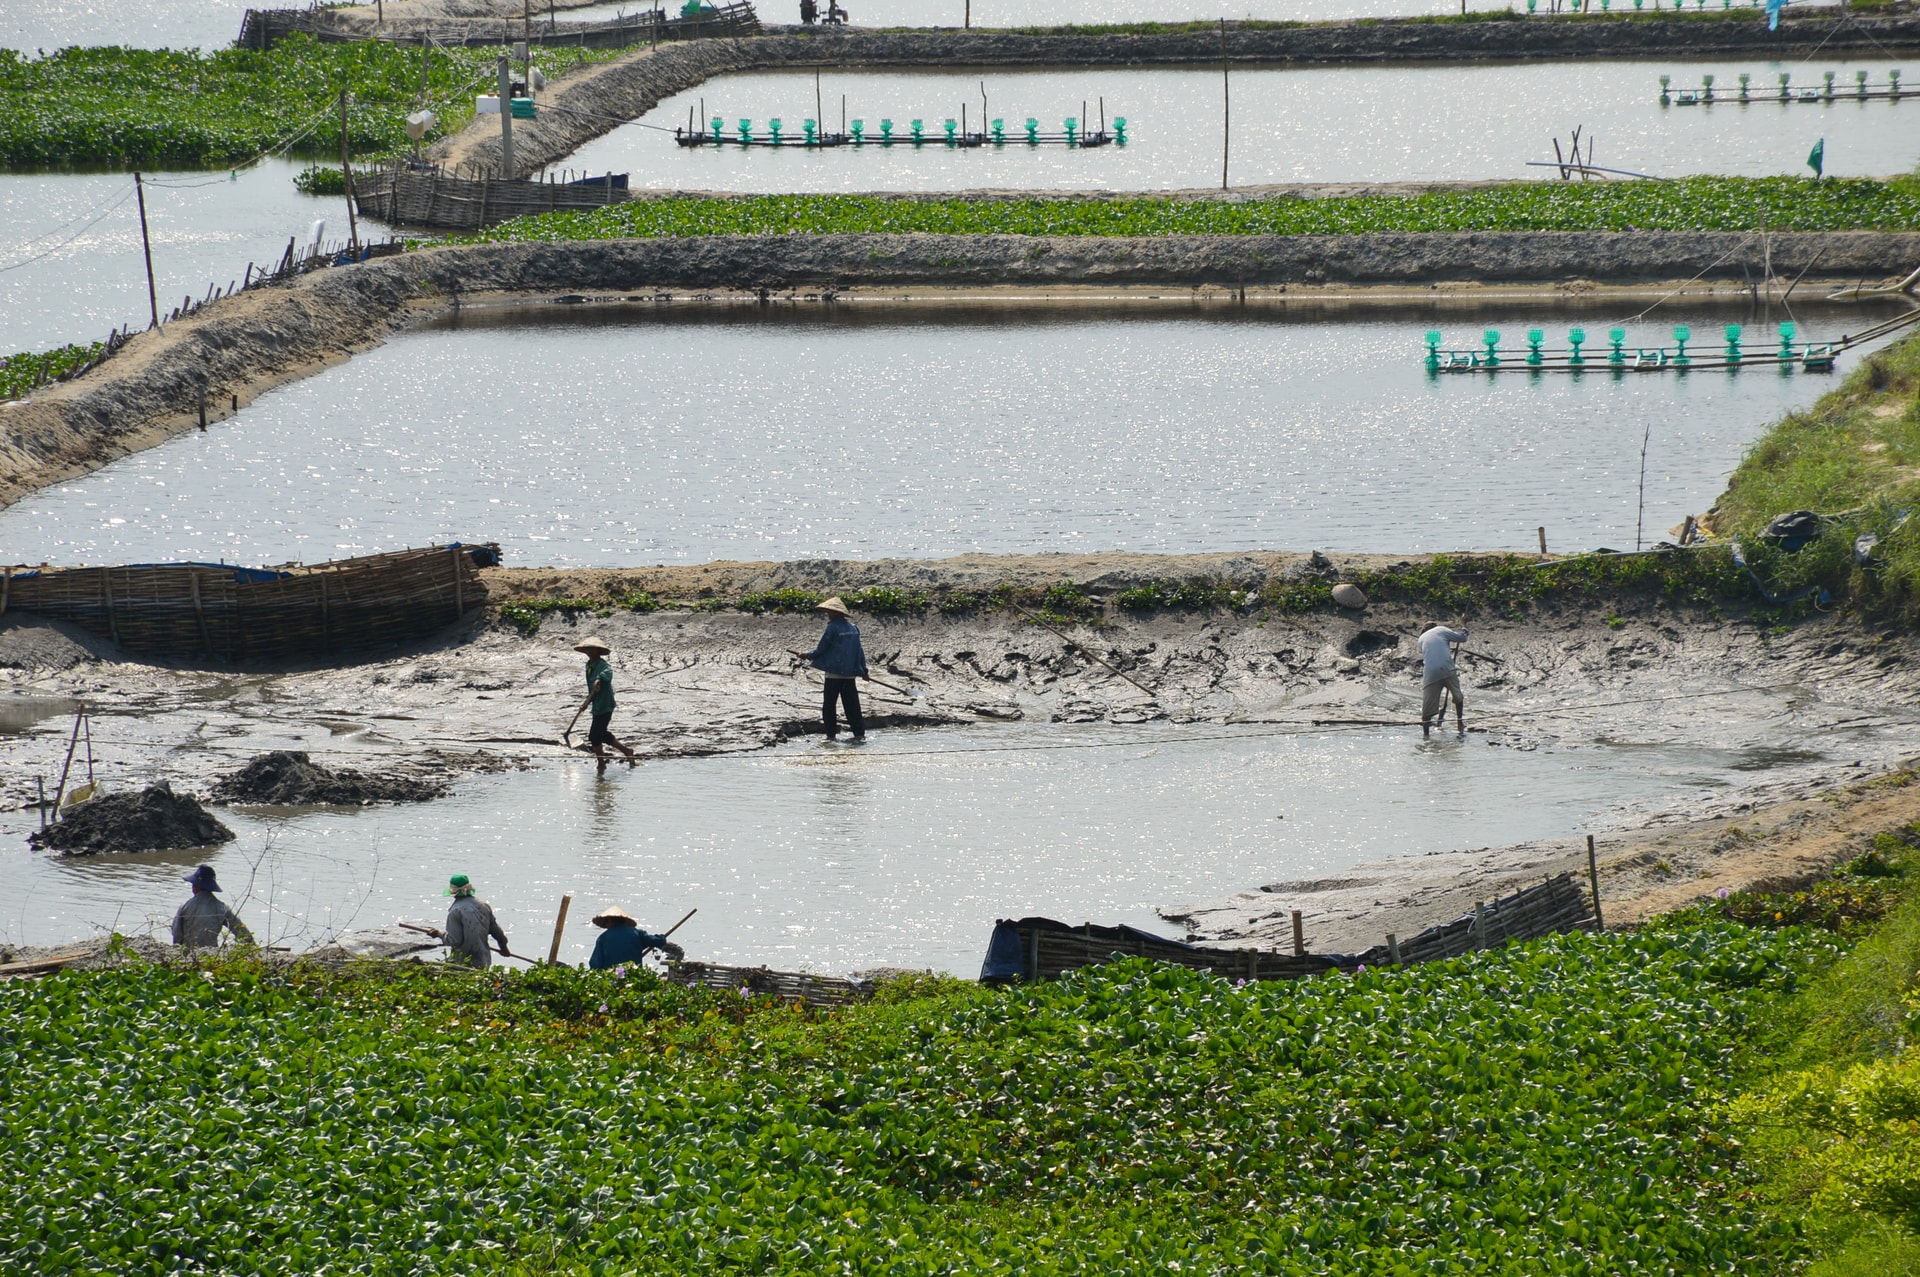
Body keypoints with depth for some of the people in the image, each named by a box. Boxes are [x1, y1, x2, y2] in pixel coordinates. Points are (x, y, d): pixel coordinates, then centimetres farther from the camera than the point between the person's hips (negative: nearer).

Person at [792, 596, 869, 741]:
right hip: (850, 673, 6)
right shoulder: (853, 628, 6)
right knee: (851, 704, 8)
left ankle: (831, 732, 3)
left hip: (834, 672, -6)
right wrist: (863, 669, 18)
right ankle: (859, 733, 3)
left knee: (828, 704, 5)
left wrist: (806, 656, 10)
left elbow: (821, 648, -7)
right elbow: (859, 650, 11)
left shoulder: (833, 627, -12)